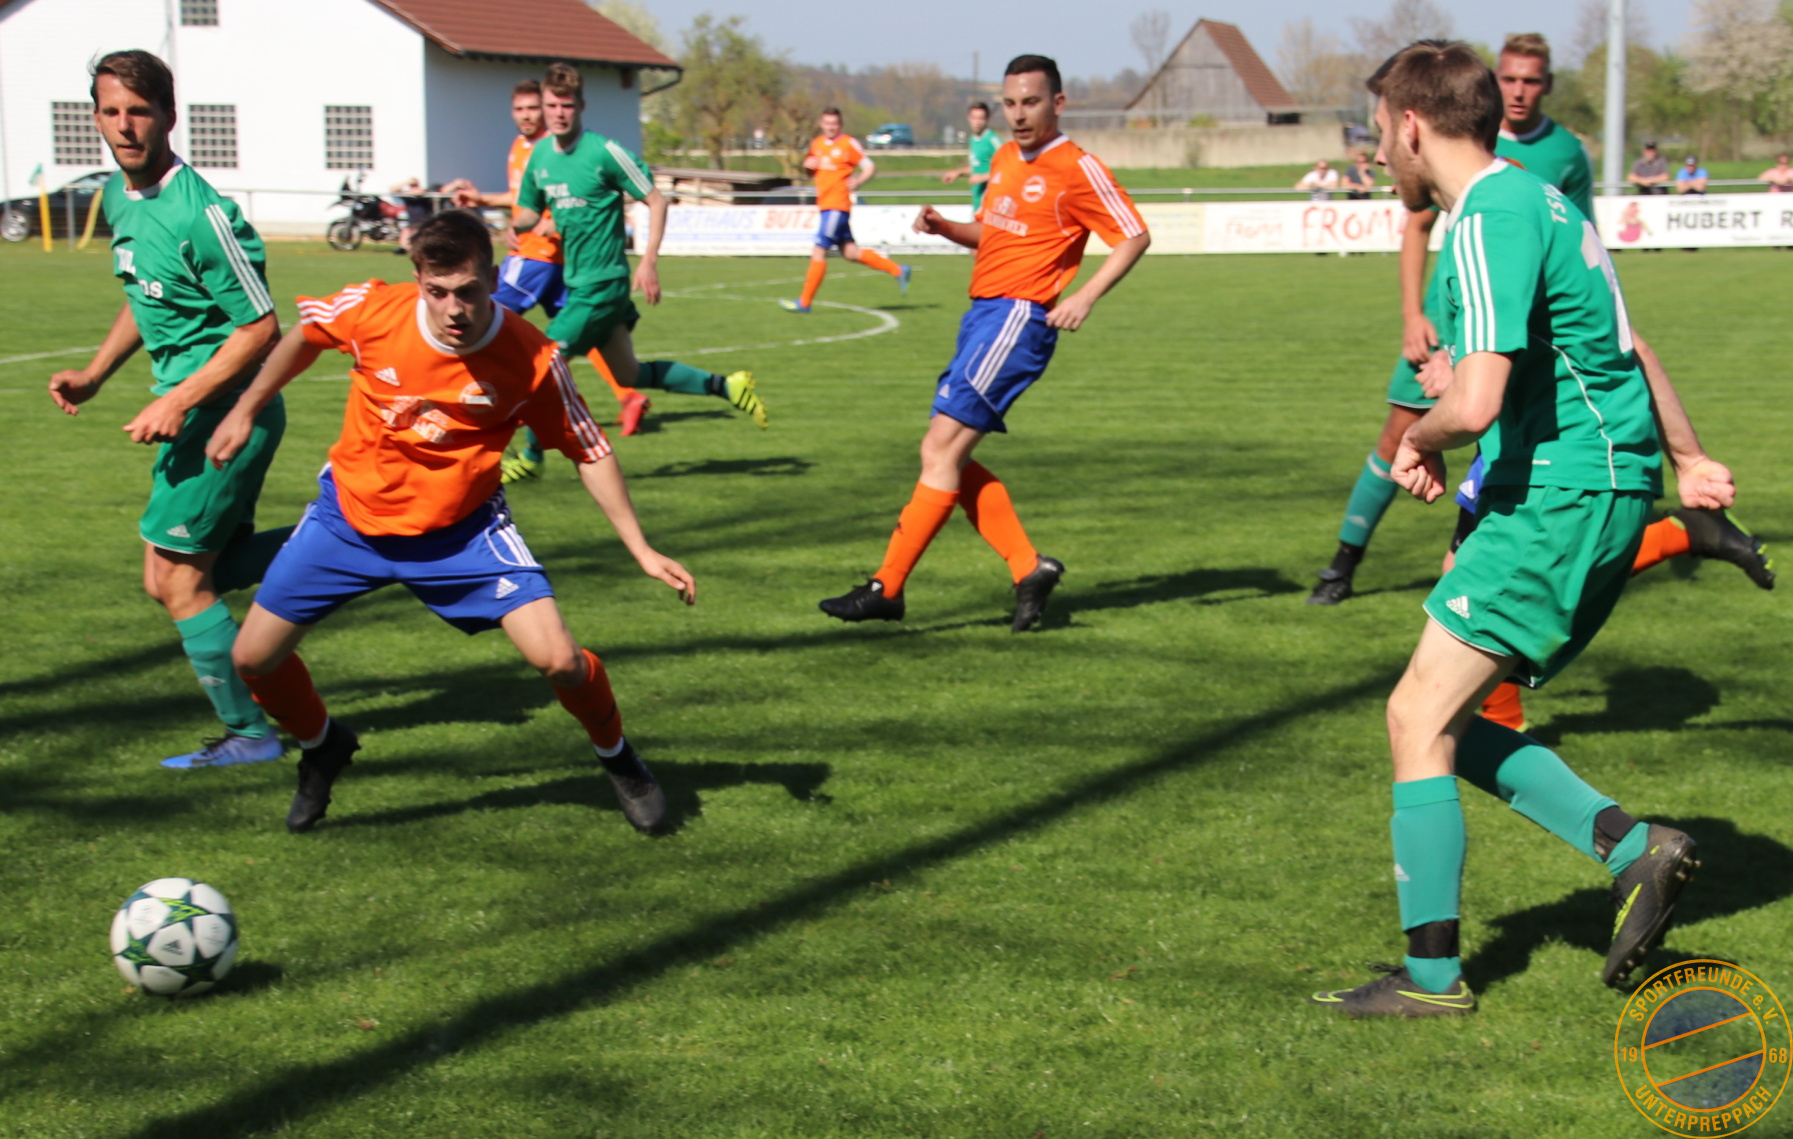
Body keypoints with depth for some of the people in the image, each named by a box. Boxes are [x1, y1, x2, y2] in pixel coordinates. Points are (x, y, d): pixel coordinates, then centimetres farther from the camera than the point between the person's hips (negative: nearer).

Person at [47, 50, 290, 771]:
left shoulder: (200, 213, -21)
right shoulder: (119, 196, 7)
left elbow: (260, 327, -20)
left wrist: (179, 402, -21)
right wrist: (95, 373, 14)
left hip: (227, 408, -10)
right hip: (191, 412, 10)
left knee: (179, 582, -2)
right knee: (170, 578, 14)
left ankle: (249, 733, 12)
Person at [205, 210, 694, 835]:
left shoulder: (532, 359, -23)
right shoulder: (371, 310, -21)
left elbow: (589, 452, -9)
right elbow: (306, 334, 3)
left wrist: (642, 552, -10)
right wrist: (246, 410, 11)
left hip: (461, 529, -2)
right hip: (349, 517, 2)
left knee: (558, 659, -17)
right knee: (254, 659, 1)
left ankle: (618, 757, 16)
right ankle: (322, 748, 35)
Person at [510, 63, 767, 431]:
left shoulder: (604, 152, -15)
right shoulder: (540, 155, 5)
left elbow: (656, 201, -9)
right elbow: (528, 214, 15)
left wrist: (649, 262, -16)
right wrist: (514, 224, -9)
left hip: (600, 285, -8)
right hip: (576, 283, 8)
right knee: (629, 376, 15)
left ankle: (532, 457, 6)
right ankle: (726, 386, 25)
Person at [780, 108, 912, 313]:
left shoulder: (849, 144, -5)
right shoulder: (816, 143, 14)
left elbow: (870, 167, -5)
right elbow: (811, 170, 27)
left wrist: (858, 181, -24)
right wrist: (807, 164, 3)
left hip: (838, 206, -8)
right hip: (824, 205, 8)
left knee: (819, 250, -9)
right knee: (850, 252, 10)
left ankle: (805, 302, -5)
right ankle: (897, 270, 20)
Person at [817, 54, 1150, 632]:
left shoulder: (1078, 169, -7)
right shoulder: (1003, 160, 17)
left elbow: (1134, 237, -6)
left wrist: (1085, 296, -18)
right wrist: (943, 226, 9)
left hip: (1019, 317, -9)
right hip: (982, 313, 9)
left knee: (944, 448, -12)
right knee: (942, 455, 4)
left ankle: (887, 588, -10)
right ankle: (1029, 567, 7)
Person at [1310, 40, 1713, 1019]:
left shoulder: (1489, 221, -16)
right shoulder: (1535, 202, 17)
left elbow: (1476, 402, -27)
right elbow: (1624, 346, 27)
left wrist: (1418, 442, -5)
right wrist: (1686, 461, 36)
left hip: (1558, 500, -10)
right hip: (1601, 493, 10)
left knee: (1418, 716, -5)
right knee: (1445, 719, 12)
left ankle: (1432, 975, -1)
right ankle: (1629, 848, 5)